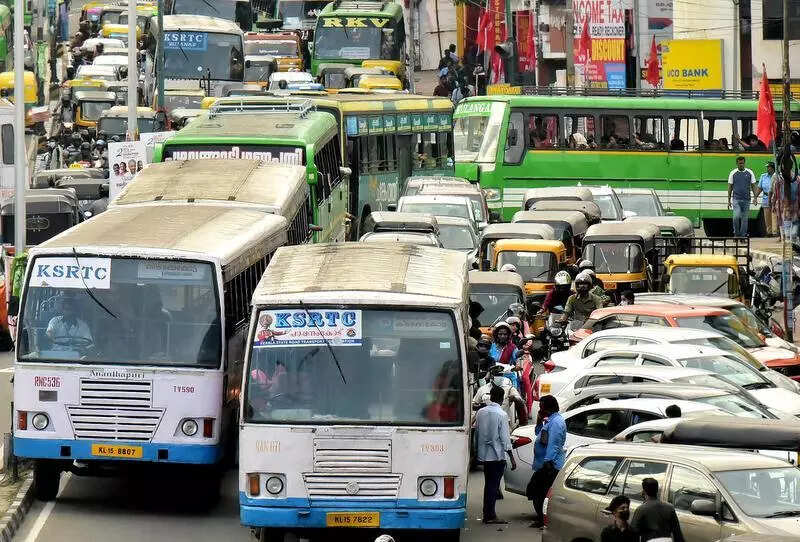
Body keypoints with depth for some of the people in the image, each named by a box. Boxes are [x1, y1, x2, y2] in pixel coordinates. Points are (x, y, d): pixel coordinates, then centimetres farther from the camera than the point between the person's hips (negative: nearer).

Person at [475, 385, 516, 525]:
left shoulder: (481, 412, 4)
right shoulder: (501, 415, -13)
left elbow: (476, 430, 11)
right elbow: (505, 438, -14)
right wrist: (512, 458, -10)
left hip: (483, 454, 6)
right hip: (497, 455, -6)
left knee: (489, 484, 14)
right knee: (494, 485, -2)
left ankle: (487, 514, 16)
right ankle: (490, 516, -2)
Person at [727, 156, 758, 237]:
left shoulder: (749, 173, 6)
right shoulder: (733, 173, 4)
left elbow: (753, 186, 9)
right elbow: (730, 187, 7)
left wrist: (755, 197, -1)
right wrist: (729, 201, 4)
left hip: (746, 199, 1)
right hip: (736, 199, -1)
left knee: (745, 218, 3)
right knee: (736, 216, -16)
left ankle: (743, 236, 10)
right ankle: (736, 233, 1)